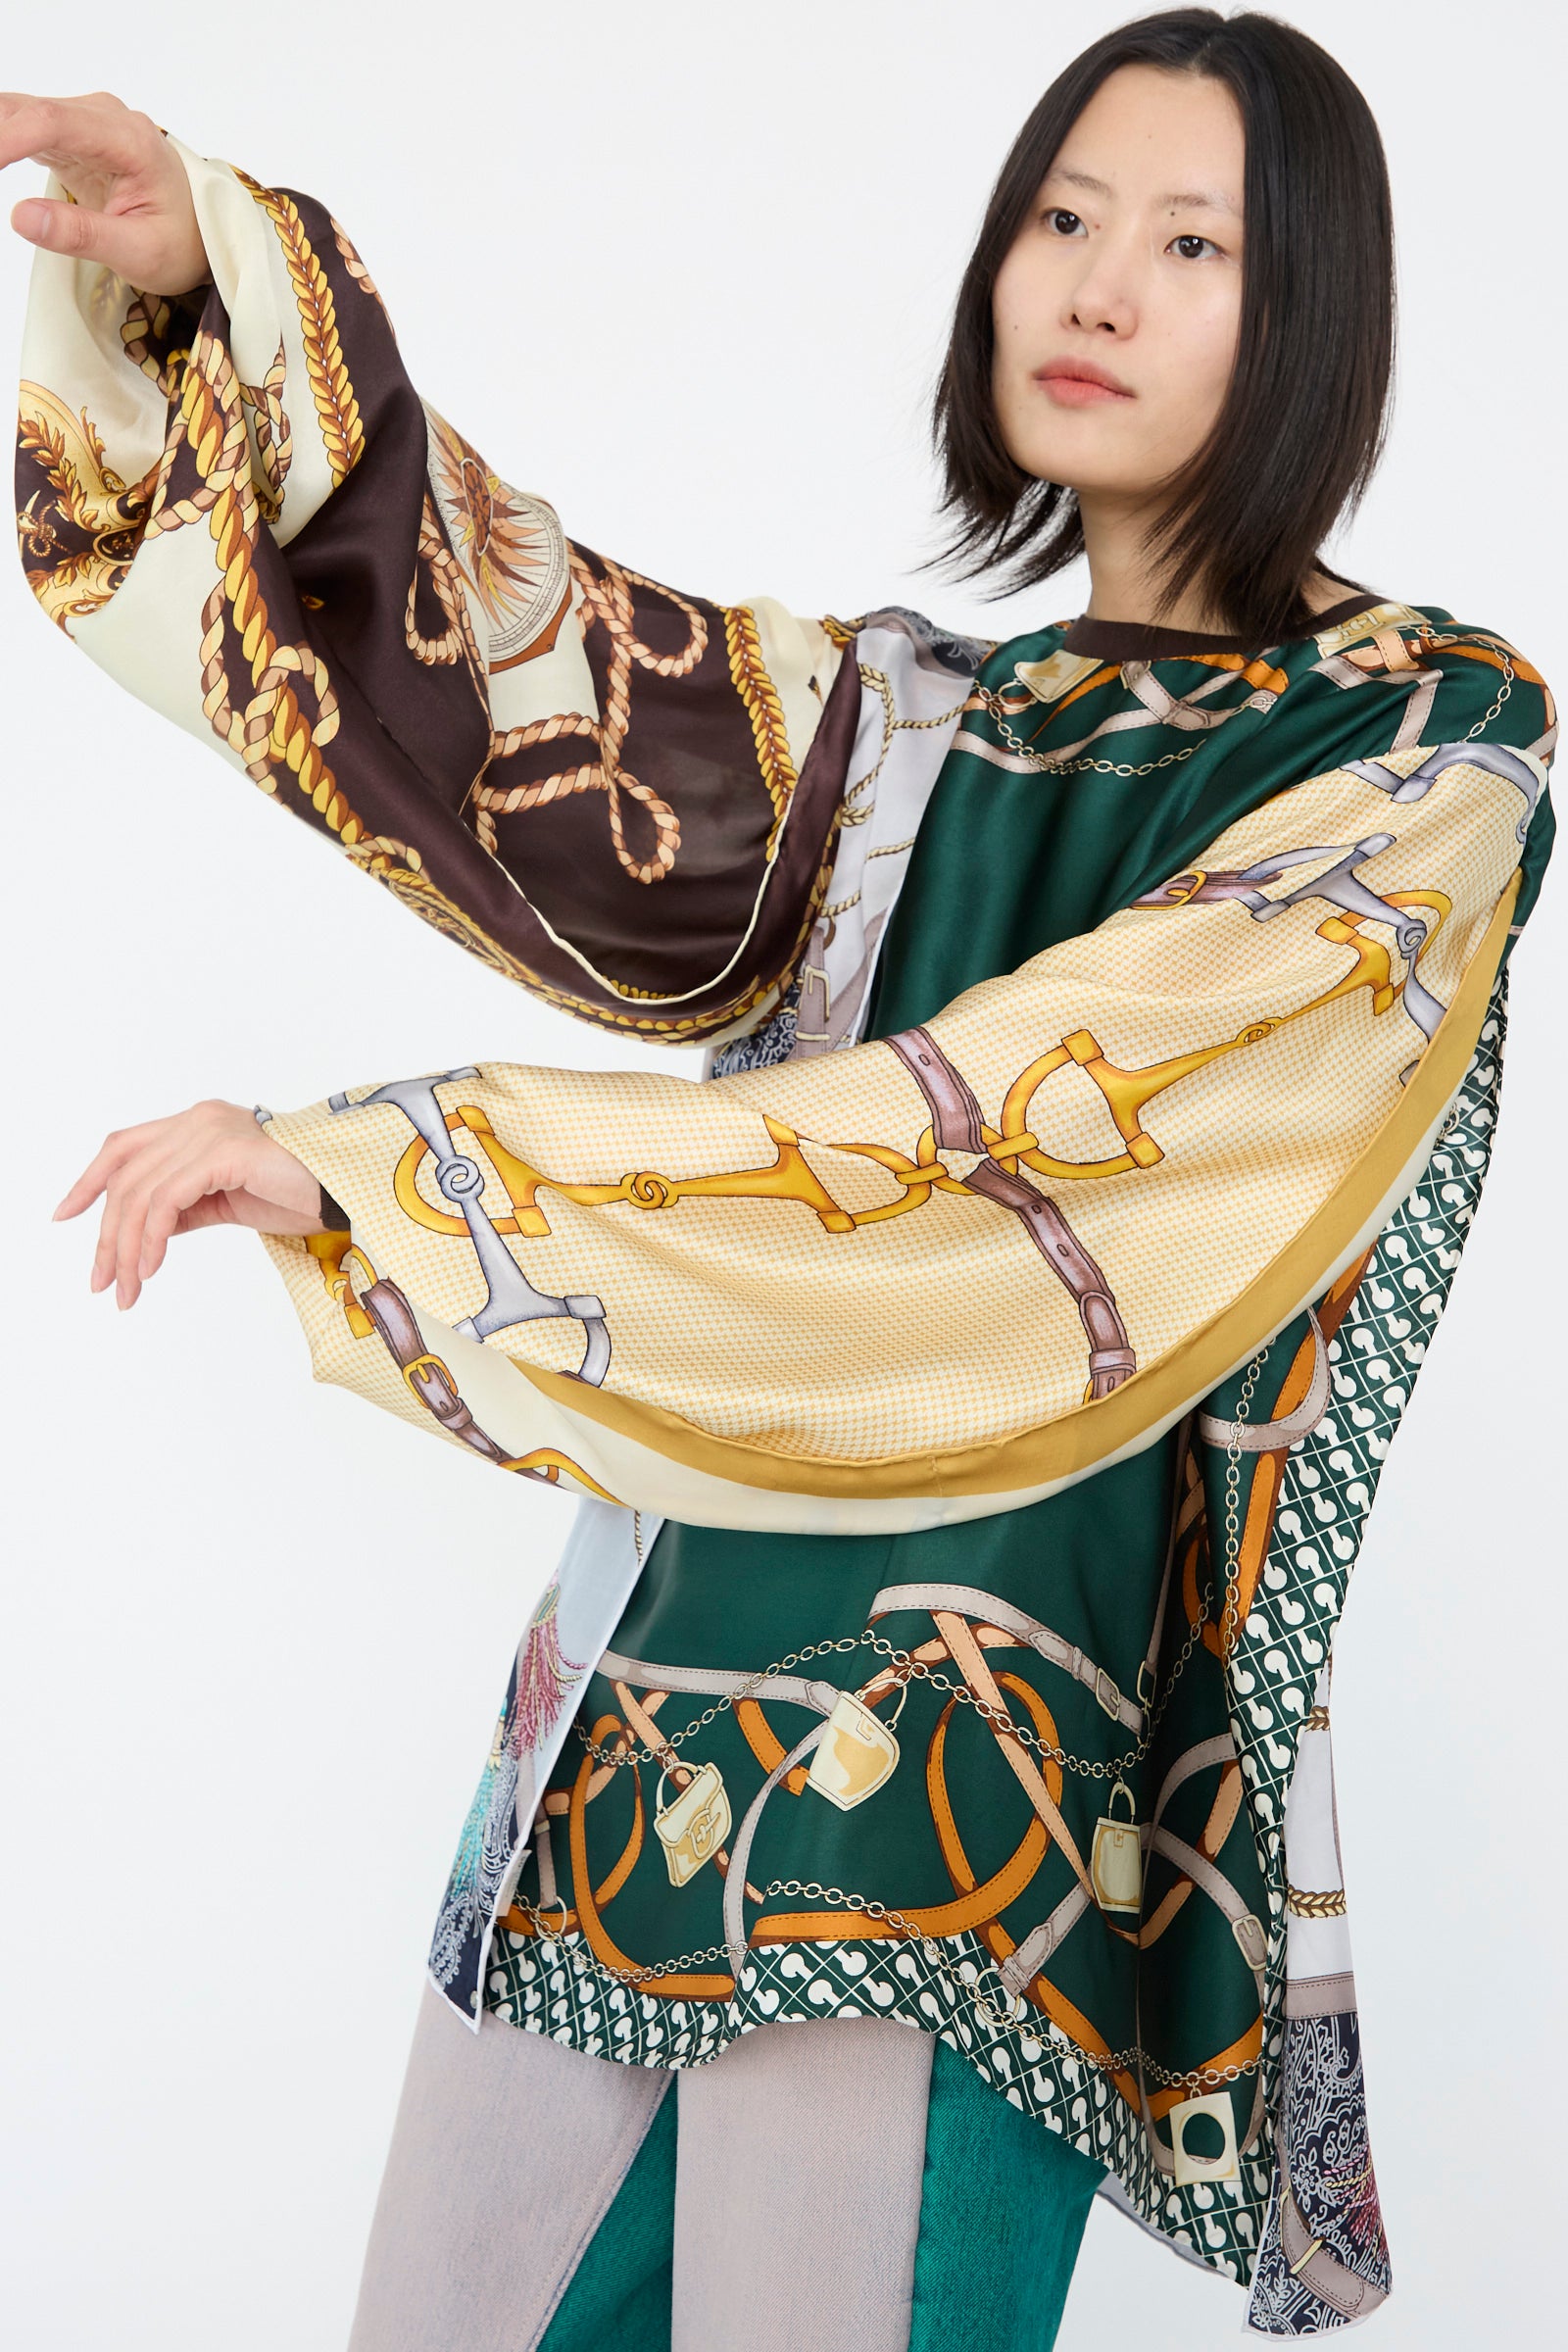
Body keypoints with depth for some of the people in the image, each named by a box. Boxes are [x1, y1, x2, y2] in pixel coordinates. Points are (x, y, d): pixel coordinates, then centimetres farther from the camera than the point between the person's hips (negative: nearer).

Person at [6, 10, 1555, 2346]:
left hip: (969, 1799, -5)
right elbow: (506, 647, 2)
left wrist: (374, 1174, -16)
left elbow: (1025, 1134, -16)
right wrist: (199, 280, -13)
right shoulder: (910, 722, 14)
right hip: (641, 1710, 6)